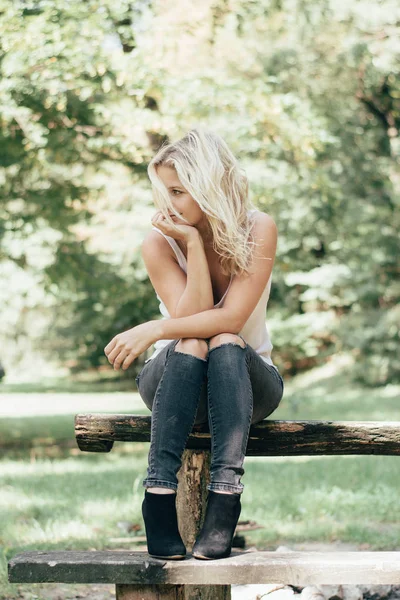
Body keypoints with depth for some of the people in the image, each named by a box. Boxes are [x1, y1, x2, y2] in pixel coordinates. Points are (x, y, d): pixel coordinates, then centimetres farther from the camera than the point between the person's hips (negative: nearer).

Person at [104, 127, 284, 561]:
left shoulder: (258, 230, -14)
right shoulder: (159, 243, -11)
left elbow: (231, 319, -23)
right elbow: (189, 318, -21)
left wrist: (153, 330, -30)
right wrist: (194, 245, -27)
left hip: (246, 380, 0)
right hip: (175, 382, 0)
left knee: (224, 343, -33)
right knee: (190, 346, -33)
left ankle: (224, 501, -45)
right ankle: (159, 496, -42)